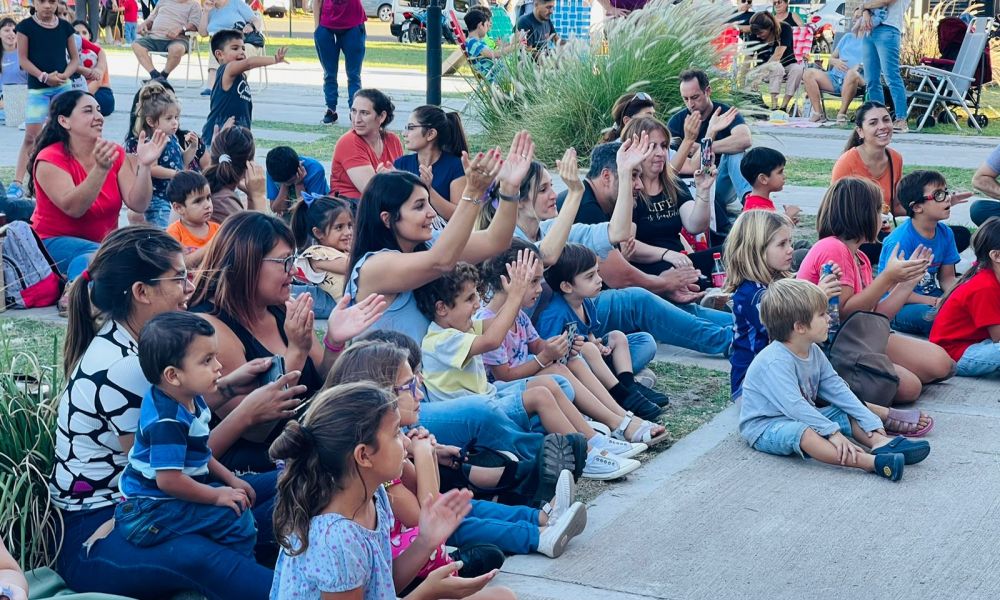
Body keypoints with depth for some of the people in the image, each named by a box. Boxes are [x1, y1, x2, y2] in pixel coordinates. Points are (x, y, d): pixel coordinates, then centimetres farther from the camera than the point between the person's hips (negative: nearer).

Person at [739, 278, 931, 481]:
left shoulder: (814, 352, 4)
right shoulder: (775, 362, -26)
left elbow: (838, 389, 5)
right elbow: (794, 405, -33)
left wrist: (870, 422, -3)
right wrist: (832, 431, -35)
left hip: (802, 418, 10)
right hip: (764, 427, -10)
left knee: (846, 415, 3)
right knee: (802, 431, -36)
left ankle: (882, 443, -23)